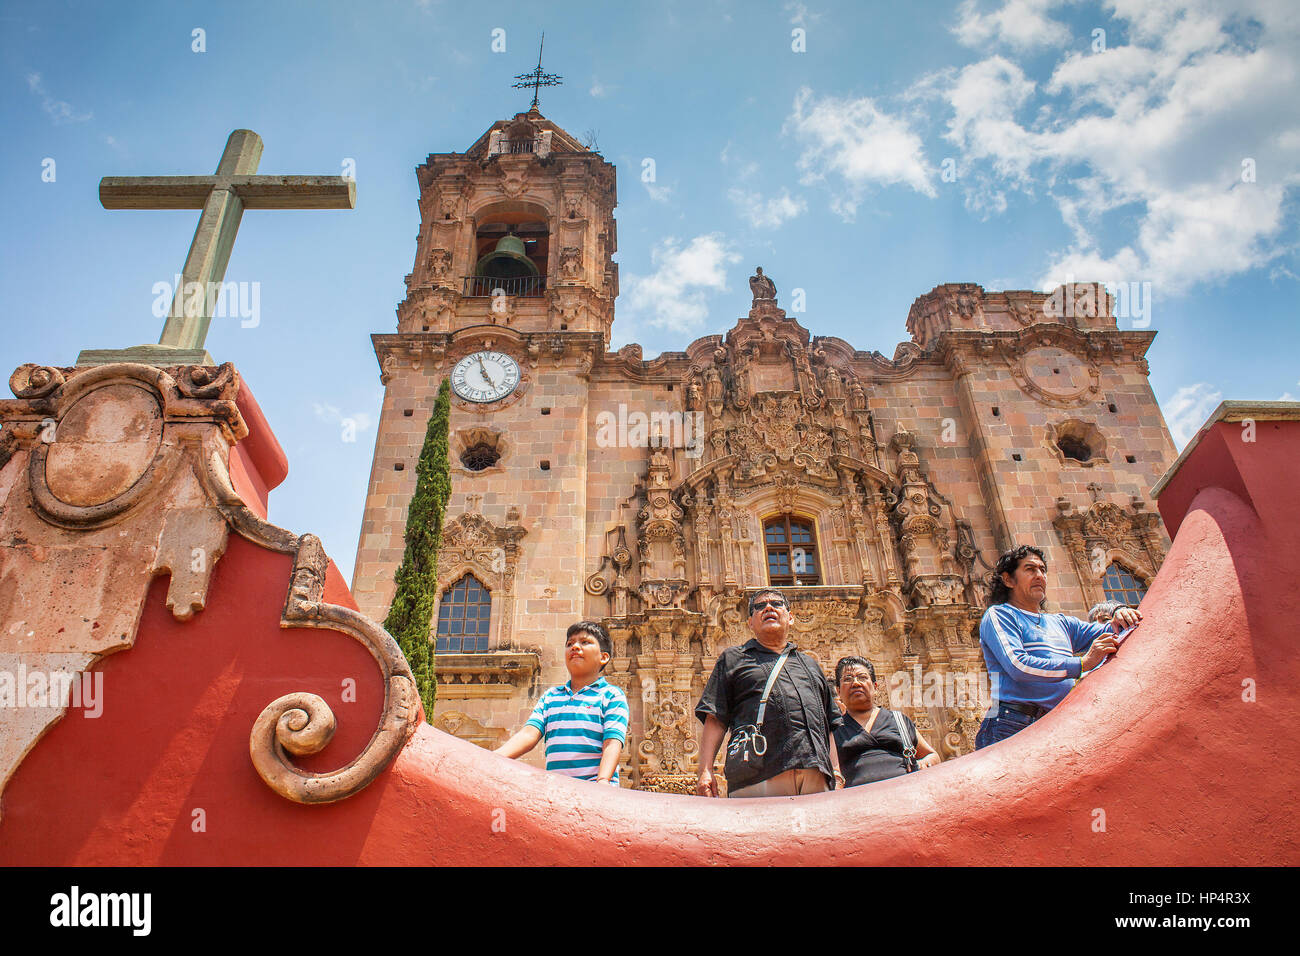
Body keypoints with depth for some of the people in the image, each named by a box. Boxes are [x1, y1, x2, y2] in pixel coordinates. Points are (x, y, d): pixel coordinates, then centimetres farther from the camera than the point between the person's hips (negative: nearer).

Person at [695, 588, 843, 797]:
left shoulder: (809, 664, 30)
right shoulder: (733, 659, 19)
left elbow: (830, 725, 26)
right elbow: (714, 719, 8)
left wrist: (836, 772, 13)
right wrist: (705, 771, -3)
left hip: (817, 775, 4)